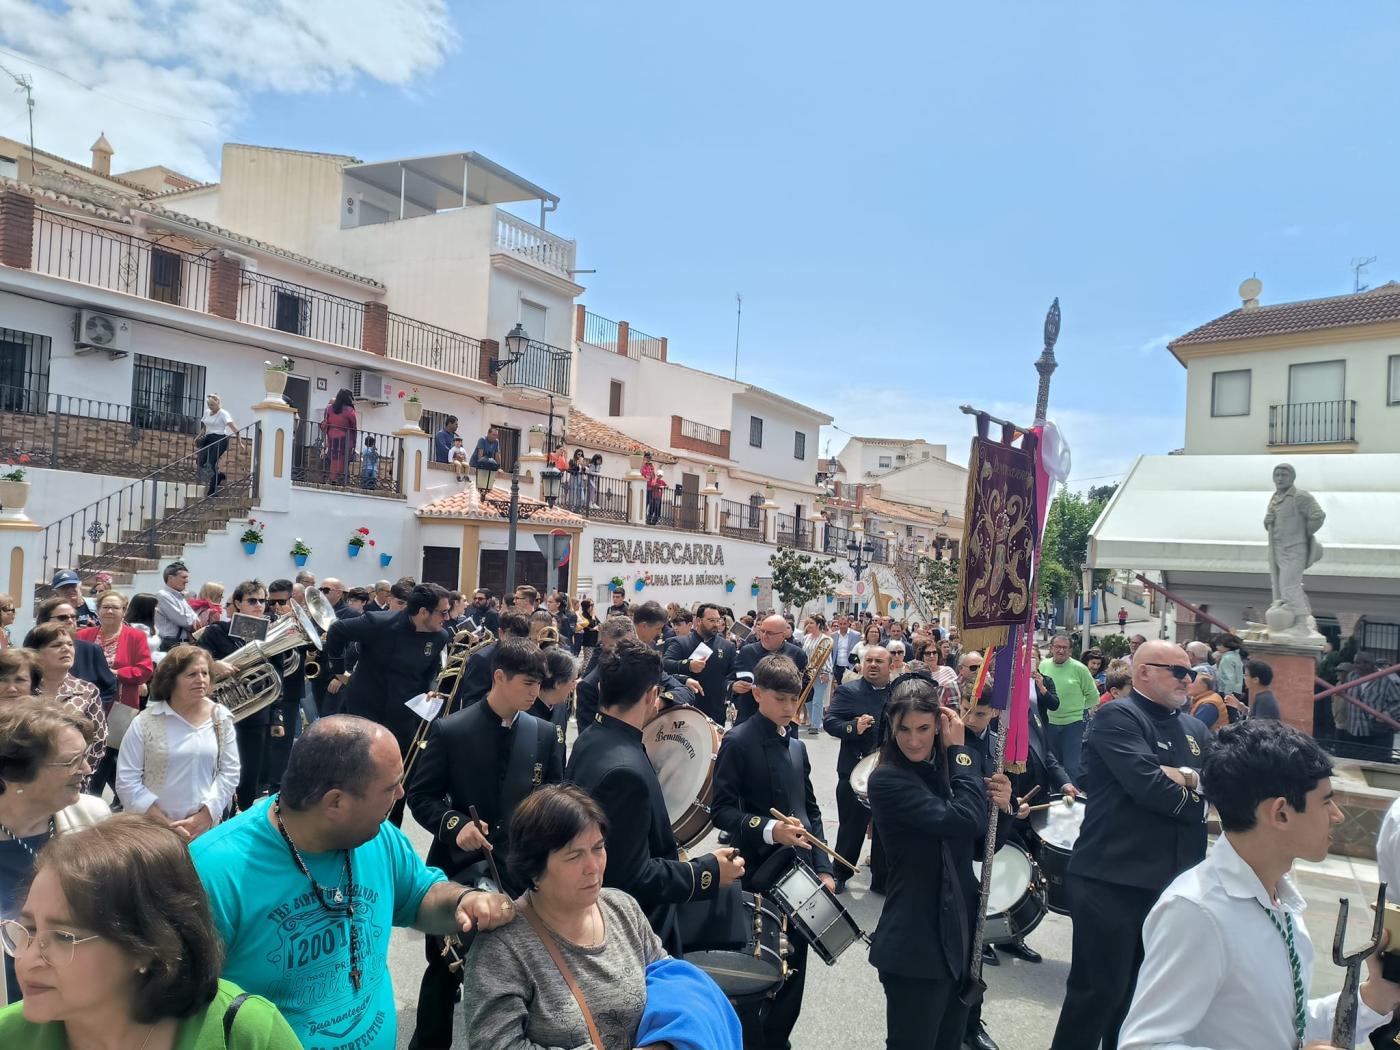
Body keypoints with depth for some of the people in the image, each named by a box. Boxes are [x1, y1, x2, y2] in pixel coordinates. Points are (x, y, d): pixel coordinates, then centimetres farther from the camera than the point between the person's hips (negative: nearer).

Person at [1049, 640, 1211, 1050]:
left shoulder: (1194, 729, 15)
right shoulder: (1117, 716, -11)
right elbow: (1146, 785, -22)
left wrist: (1184, 776, -14)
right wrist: (1191, 798, -6)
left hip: (1170, 882, 8)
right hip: (1112, 879, -7)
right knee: (1098, 989, 1)